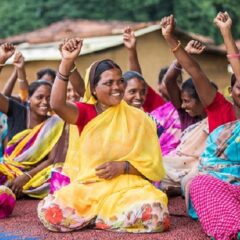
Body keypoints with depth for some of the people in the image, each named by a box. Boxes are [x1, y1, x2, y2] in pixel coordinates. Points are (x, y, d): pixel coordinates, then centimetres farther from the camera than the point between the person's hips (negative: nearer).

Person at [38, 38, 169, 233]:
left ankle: (89, 217, -9)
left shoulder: (138, 118, 4)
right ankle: (102, 214, -1)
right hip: (86, 188, 0)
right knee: (48, 211, -27)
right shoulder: (85, 113, 6)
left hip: (127, 188, 0)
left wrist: (123, 166, -13)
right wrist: (67, 62, -22)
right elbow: (57, 104, -17)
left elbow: (153, 165, 3)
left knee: (155, 216, -33)